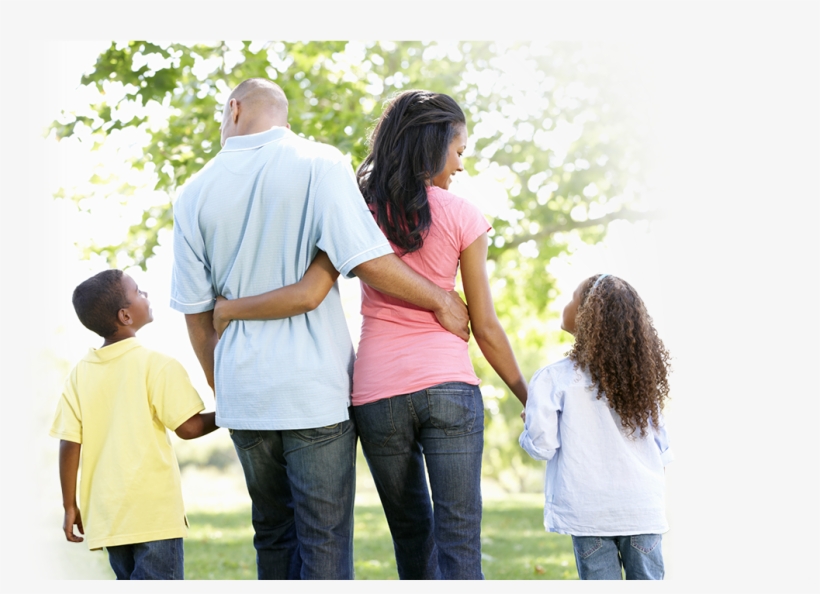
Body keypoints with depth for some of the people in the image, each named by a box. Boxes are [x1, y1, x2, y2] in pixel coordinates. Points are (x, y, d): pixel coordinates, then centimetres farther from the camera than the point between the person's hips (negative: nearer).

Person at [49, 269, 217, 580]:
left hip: (106, 513, 6)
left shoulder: (81, 373, 4)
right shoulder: (157, 365, -9)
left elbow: (69, 444, 1)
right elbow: (188, 427, -9)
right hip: (154, 510, -5)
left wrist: (70, 506, 8)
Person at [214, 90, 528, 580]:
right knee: (458, 542, -3)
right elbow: (486, 328, 2)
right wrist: (530, 398, 14)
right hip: (449, 385, -2)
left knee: (413, 538, 15)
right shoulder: (460, 216, 0)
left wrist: (227, 308, 4)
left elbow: (308, 294, -10)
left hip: (378, 392, 2)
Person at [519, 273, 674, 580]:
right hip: (644, 509, 3)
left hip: (589, 515, -3)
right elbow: (662, 448, 9)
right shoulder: (642, 375, 5)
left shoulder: (553, 378, -9)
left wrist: (528, 430, 11)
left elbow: (542, 445, -9)